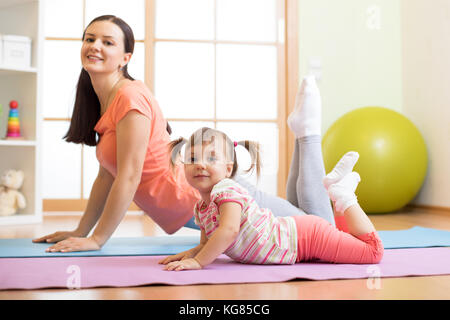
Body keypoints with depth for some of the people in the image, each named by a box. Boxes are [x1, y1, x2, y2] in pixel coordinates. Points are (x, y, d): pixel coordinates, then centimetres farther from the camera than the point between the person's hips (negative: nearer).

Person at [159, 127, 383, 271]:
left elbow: (229, 230, -40)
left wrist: (198, 261, -35)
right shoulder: (200, 209, 2)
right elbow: (207, 243, 12)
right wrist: (191, 253, -9)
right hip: (294, 234, 8)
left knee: (373, 252, 0)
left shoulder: (226, 190, -25)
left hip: (305, 236, -8)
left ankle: (342, 196, 13)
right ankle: (338, 195, 32)